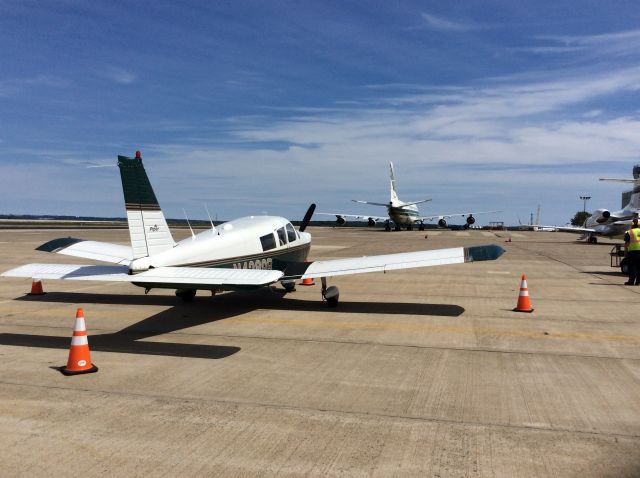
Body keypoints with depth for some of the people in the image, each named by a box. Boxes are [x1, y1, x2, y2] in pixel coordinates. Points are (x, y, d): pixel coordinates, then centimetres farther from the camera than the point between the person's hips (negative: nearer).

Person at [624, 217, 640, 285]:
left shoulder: (629, 232, 2)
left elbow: (626, 243, -2)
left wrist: (625, 251, 3)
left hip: (632, 250, -3)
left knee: (632, 266, 1)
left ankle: (631, 281, -1)